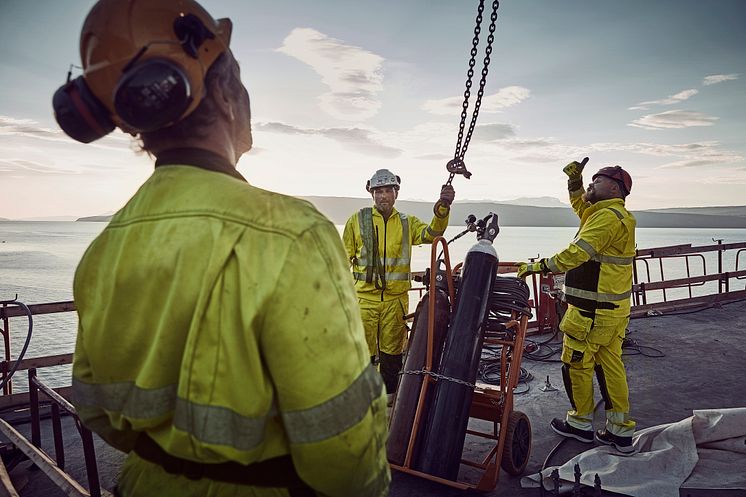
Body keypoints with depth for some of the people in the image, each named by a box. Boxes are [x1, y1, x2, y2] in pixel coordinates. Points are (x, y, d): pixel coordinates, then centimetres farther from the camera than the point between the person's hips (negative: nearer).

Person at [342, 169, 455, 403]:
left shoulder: (407, 223, 8)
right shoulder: (357, 220, 3)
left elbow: (431, 233, -10)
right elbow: (344, 258, 9)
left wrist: (442, 208, -27)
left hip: (396, 299, 2)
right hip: (365, 297, -1)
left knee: (392, 351, 12)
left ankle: (389, 396, 28)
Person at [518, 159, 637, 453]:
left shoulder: (608, 216, -18)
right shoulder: (617, 215, 14)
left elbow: (577, 253, -24)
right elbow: (583, 209, 31)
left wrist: (539, 266, -17)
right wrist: (575, 183, 18)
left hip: (592, 311, -10)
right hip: (615, 308, 10)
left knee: (576, 364, 4)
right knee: (610, 365, 13)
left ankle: (581, 424, 19)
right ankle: (620, 431, 19)